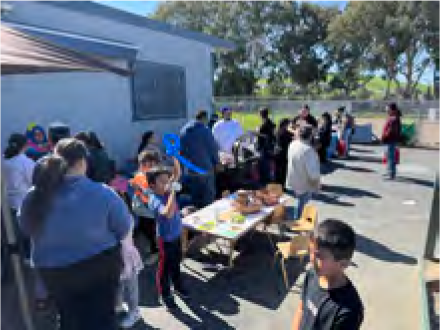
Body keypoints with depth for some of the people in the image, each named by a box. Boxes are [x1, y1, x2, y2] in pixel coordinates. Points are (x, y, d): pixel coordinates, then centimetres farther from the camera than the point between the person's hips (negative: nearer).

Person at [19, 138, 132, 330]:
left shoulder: (33, 197, -14)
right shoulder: (102, 193, -24)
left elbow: (27, 229, 5)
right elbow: (125, 229, -11)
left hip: (53, 272, 4)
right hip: (99, 267, -3)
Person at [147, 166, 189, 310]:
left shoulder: (167, 192, -7)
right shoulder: (155, 200, -27)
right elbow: (168, 213, -45)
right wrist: (172, 193, -39)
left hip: (176, 235, 7)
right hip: (166, 239, -7)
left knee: (176, 264, 27)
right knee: (165, 268, 13)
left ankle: (178, 286, 49)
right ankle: (165, 295, 33)